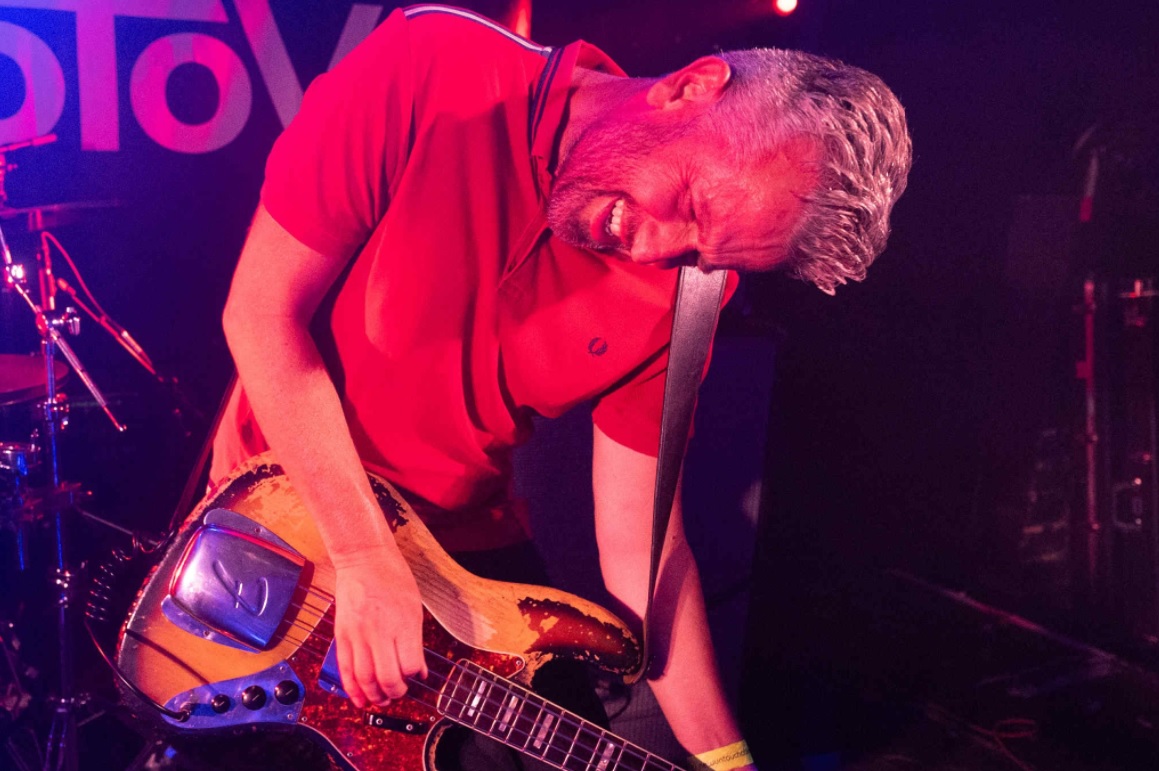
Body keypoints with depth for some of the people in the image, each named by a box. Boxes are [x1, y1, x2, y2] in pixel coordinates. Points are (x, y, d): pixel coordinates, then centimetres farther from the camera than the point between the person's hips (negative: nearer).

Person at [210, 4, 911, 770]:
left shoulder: (677, 294, -16)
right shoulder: (431, 72, -27)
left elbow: (638, 540, -12)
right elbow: (263, 310, -23)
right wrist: (364, 555, -26)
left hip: (468, 550, 3)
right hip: (280, 503, -2)